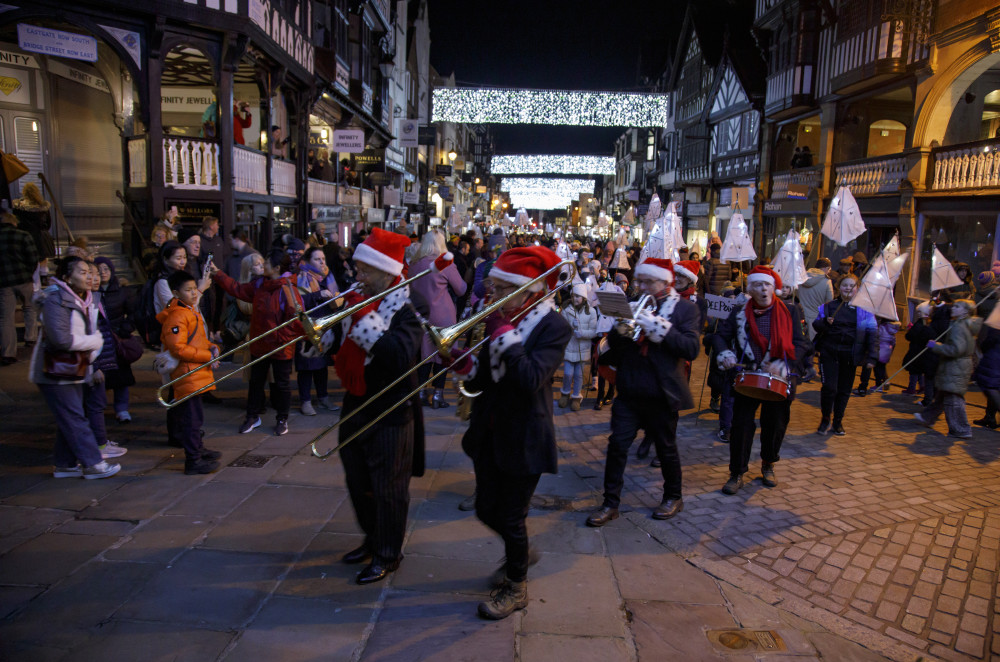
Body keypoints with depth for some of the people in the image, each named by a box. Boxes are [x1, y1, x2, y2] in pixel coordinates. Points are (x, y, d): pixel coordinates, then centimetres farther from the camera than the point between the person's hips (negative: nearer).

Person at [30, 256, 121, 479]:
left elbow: (90, 333, 17)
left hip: (72, 371, 9)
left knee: (69, 419, 13)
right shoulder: (56, 301, -18)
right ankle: (92, 464, -1)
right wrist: (93, 342, -15)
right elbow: (61, 339, -27)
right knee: (74, 419, -5)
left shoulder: (83, 300, 10)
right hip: (55, 372, -9)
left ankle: (64, 464, 23)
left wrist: (90, 356, -1)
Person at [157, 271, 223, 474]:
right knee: (193, 417, -8)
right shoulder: (177, 316, -17)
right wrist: (207, 356, -19)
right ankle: (193, 461, -2)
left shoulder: (192, 311, 15)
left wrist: (211, 347, 4)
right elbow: (178, 348, -23)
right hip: (187, 373, -10)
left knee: (193, 415, 21)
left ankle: (198, 449, 35)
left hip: (198, 372, 10)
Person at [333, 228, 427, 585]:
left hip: (390, 412, -7)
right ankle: (372, 540, 41)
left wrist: (364, 317, -30)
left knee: (387, 488, 5)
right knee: (357, 482, 20)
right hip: (355, 405, 7)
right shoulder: (356, 299, 5)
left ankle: (388, 555, 23)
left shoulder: (408, 309, -16)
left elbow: (400, 356, -32)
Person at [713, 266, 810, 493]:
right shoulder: (739, 313, 3)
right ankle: (737, 473, 10)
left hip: (779, 381, 0)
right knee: (741, 425, -2)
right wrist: (724, 353, -16)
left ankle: (768, 466, 35)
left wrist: (782, 364, -18)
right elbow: (719, 336, 4)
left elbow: (801, 344, -3)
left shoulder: (790, 311, 0)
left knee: (775, 425, 11)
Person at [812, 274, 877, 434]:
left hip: (850, 355, 1)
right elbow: (816, 324, 8)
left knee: (844, 390, 8)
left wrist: (871, 357, -6)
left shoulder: (863, 309, 3)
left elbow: (872, 333, 2)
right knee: (829, 387, -9)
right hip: (829, 352, -1)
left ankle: (838, 422, 25)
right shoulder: (828, 306, 5)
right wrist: (825, 323, -16)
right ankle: (825, 419, 11)